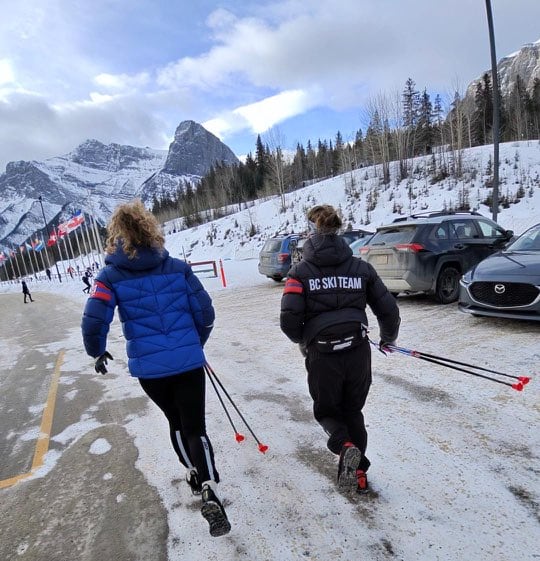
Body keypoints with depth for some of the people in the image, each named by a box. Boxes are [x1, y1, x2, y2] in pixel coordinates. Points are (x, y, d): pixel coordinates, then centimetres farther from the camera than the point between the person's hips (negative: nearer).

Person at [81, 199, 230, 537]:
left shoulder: (112, 276, -6)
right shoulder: (178, 268, -3)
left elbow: (94, 322, -11)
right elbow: (205, 312, -2)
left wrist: (97, 352, 10)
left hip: (148, 368, 1)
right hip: (189, 362, 0)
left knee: (176, 422, 25)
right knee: (195, 426, 11)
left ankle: (195, 474, 43)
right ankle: (209, 490, -5)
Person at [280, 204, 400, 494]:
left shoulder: (302, 271, -6)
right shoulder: (360, 267, 2)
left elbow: (289, 319, -14)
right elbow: (388, 309, 3)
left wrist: (303, 340, 8)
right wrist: (388, 337, 23)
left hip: (322, 356, -2)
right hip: (358, 352, 3)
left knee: (326, 411, 22)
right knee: (353, 411, 25)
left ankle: (345, 446, -5)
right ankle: (358, 471, 30)